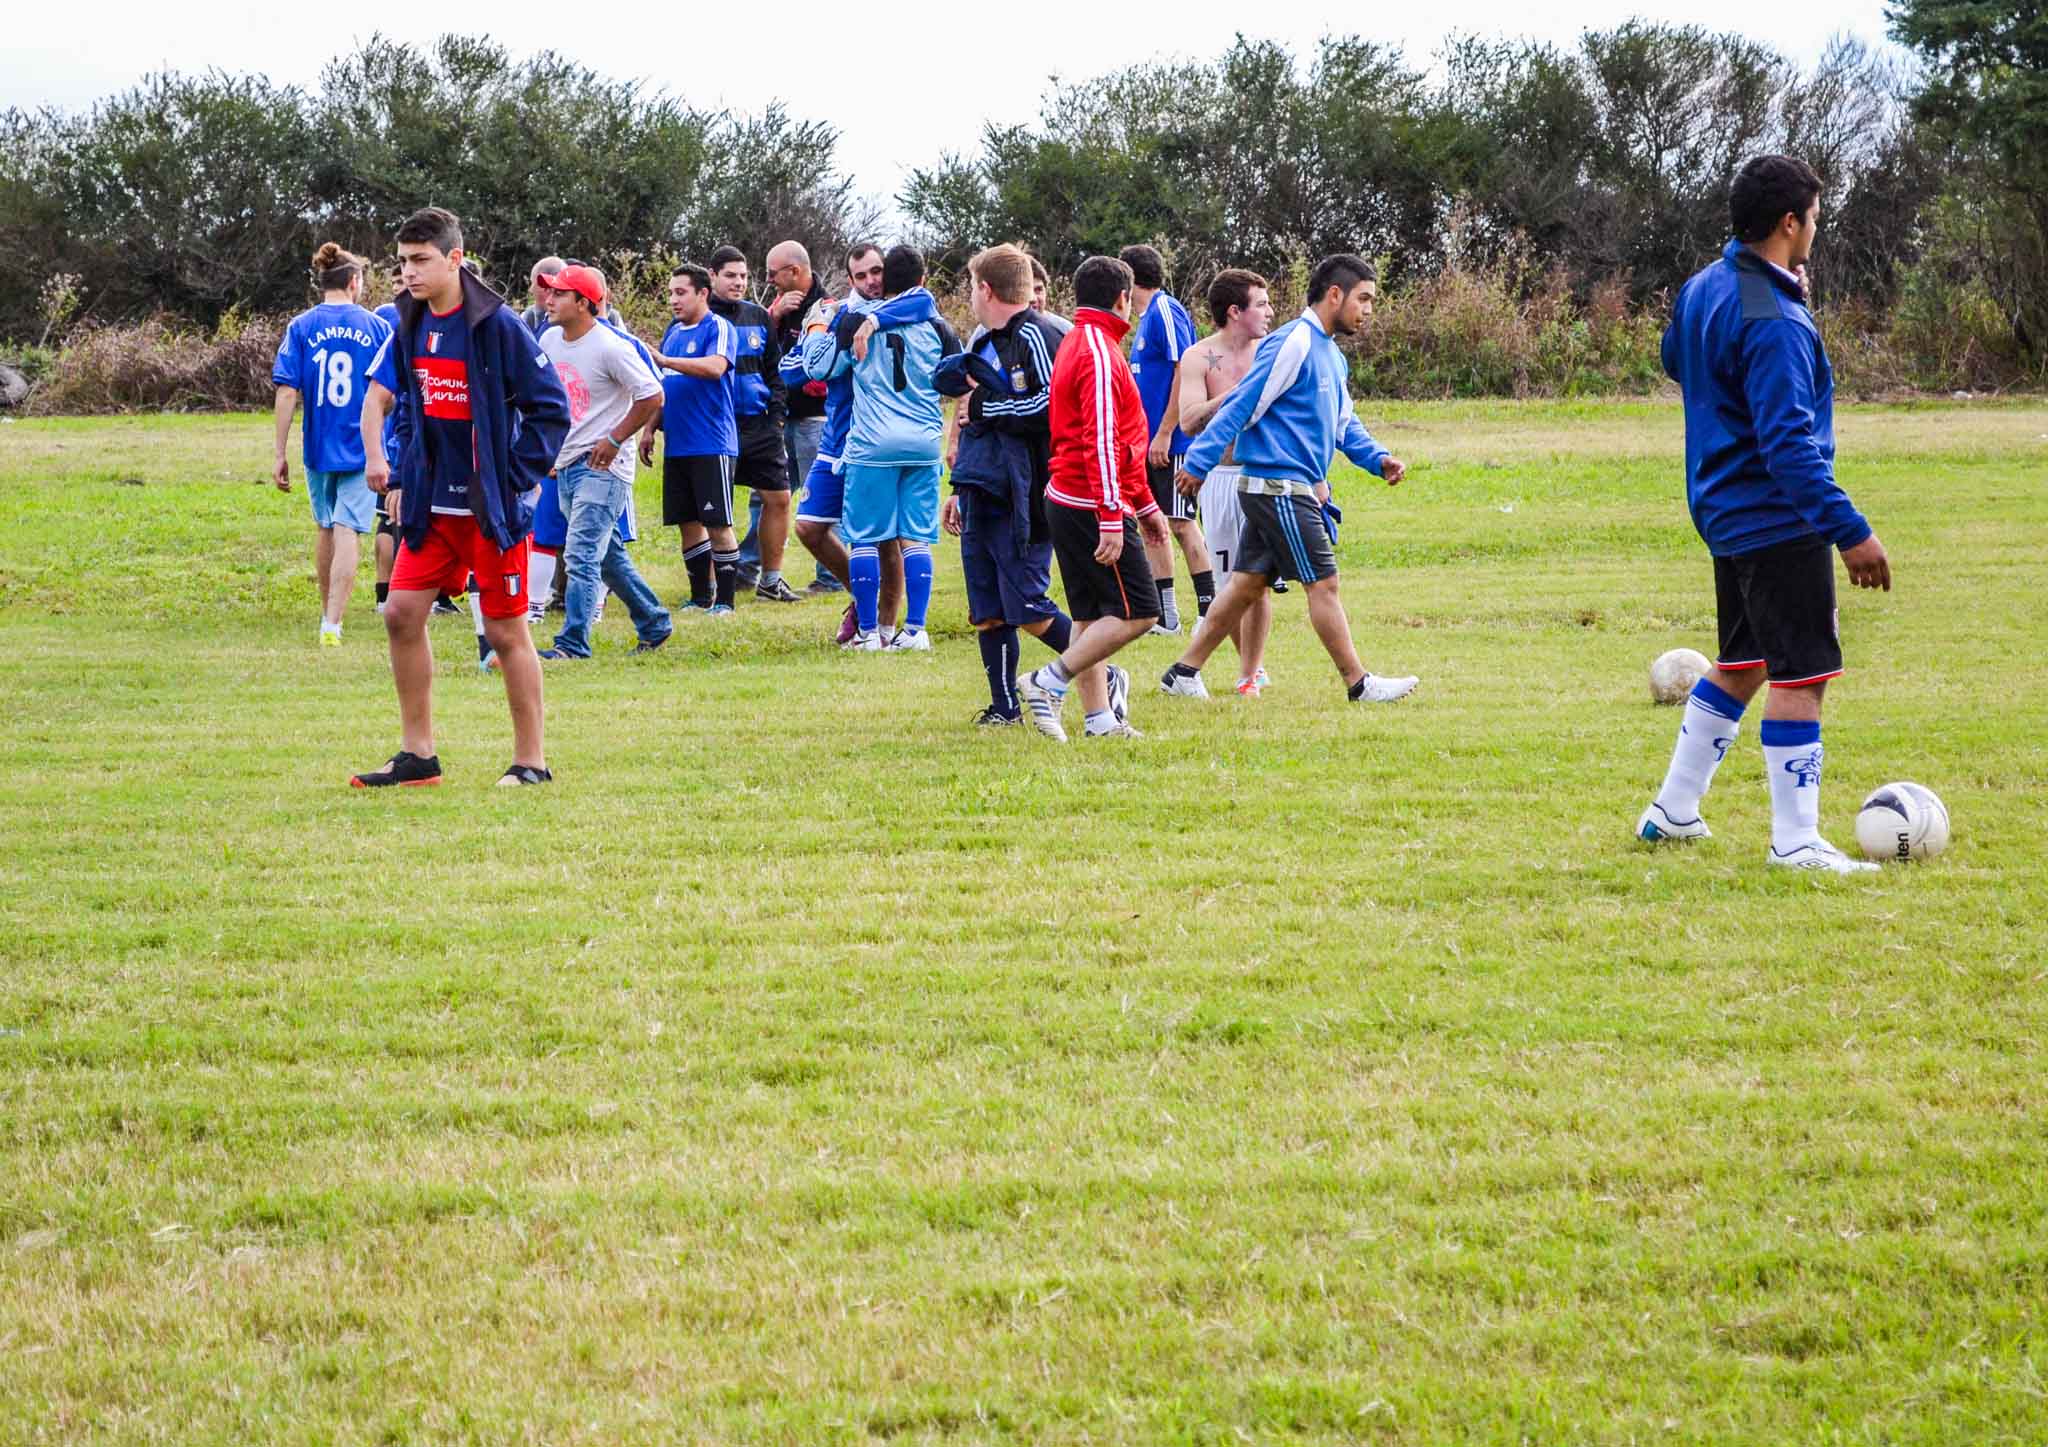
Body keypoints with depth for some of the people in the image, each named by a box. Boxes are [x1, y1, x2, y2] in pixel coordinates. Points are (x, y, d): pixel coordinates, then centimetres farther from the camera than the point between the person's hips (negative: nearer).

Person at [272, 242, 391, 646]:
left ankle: (329, 615, 31)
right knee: (348, 532, -5)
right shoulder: (376, 328, -2)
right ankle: (332, 624, -16)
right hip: (364, 448, -2)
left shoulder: (301, 328, -2)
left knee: (325, 528, 19)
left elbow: (287, 392, -7)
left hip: (318, 447, 2)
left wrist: (280, 454, -4)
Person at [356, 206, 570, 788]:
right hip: (432, 503, 7)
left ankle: (532, 761, 10)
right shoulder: (411, 324, 5)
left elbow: (552, 407, -11)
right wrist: (376, 456, 1)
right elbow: (380, 392, 16)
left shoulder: (497, 325, -14)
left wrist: (516, 477, -12)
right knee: (402, 614, 3)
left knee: (505, 631, 0)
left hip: (491, 508, -6)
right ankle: (417, 755, 13)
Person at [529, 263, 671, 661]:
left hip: (602, 465, -8)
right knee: (608, 555, 16)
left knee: (581, 555, -16)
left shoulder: (610, 346, -16)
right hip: (565, 463, 8)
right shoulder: (549, 340, 7)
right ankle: (653, 624, 30)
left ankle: (573, 644, -17)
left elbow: (652, 396, -14)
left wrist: (614, 440, -14)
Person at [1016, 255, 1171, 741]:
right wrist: (1111, 519, -24)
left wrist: (1144, 506, 28)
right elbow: (1101, 443, -21)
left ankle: (1100, 718, 10)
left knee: (1092, 617, 10)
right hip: (1093, 505, -10)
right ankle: (1049, 683, -10)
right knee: (1137, 612, -8)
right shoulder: (1099, 352, -14)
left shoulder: (1078, 342, 18)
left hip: (1065, 501, 10)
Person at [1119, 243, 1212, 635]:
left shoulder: (1166, 312, -13)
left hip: (1171, 442, -10)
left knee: (1181, 523, -8)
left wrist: (1163, 433, -21)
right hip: (1149, 442, 10)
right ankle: (1164, 614, 14)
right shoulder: (1146, 317, 16)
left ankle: (1210, 613, -5)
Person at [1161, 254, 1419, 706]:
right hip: (1279, 487, -10)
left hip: (1283, 490, 10)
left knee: (1247, 584, 10)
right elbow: (1240, 406, -18)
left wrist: (1378, 459, 7)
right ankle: (1359, 684, 2)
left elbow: (1343, 423, 23)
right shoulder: (1293, 345, -15)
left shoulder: (1330, 353, 17)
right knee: (1323, 584, -4)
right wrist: (1198, 465, -20)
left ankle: (1185, 673, 13)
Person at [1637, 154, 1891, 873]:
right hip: (1778, 519, -10)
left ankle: (1673, 809, 26)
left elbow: (1675, 361, 26)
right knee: (1801, 675, -4)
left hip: (1728, 512, 10)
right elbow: (1789, 442, -26)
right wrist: (1849, 531, -27)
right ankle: (1796, 843, -1)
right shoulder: (1773, 321, -22)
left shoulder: (1704, 288, 6)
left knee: (1742, 663, 20)